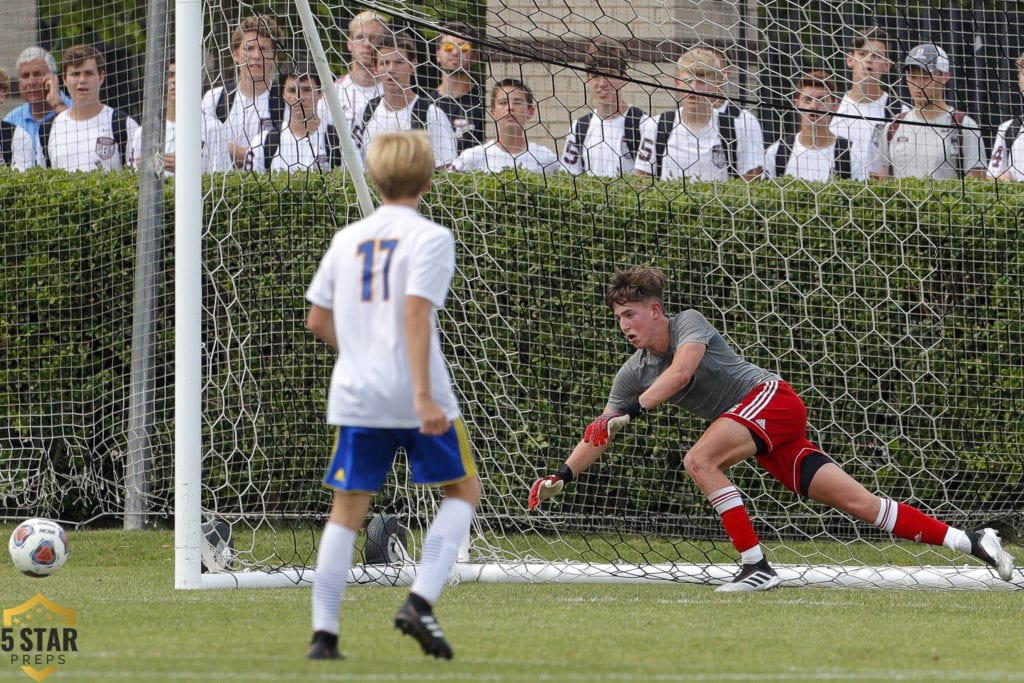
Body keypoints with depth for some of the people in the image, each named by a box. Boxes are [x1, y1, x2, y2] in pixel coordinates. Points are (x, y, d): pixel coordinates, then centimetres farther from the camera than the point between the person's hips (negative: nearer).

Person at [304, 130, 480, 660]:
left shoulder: (347, 239, 11)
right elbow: (415, 313, -17)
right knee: (463, 489, 13)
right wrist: (424, 394, -21)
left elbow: (317, 321, 13)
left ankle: (324, 633, 1)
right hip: (414, 394, -4)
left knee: (347, 508, 9)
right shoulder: (429, 238, -5)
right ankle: (420, 602, -4)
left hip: (355, 394, 4)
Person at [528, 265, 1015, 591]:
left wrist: (633, 409, -36)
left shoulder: (689, 323, -12)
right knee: (859, 503, -1)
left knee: (699, 460, -26)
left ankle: (757, 567, -24)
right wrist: (563, 476, 5)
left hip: (771, 399, -7)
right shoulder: (633, 372, 9)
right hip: (767, 443, 7)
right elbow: (602, 429, 14)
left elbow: (681, 371, -31)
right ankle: (969, 542, 0)